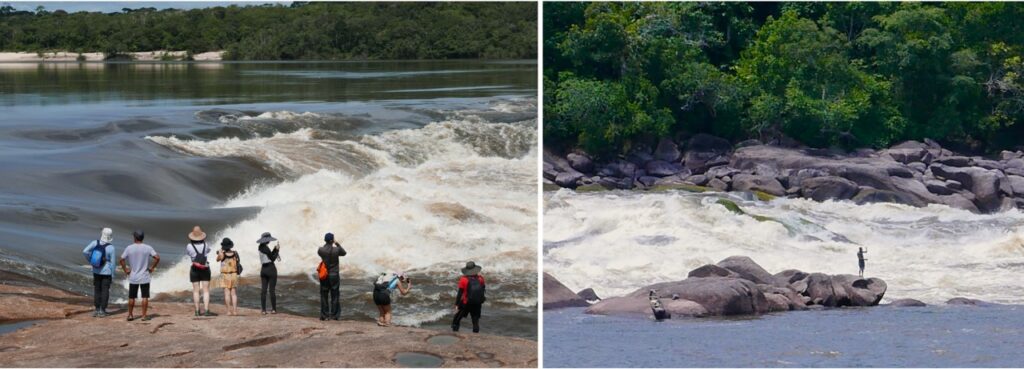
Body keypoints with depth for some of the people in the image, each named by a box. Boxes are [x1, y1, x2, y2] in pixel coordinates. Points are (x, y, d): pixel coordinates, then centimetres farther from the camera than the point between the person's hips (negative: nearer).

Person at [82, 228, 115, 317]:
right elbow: (112, 263, -12)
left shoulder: (95, 243, -8)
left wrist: (90, 261, 2)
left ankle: (97, 310, 15)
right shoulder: (110, 248, -17)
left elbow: (85, 251, -14)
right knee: (105, 291, 5)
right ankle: (102, 311, 7)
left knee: (97, 290, 14)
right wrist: (112, 276, -2)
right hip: (106, 272, -4)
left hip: (96, 271, 4)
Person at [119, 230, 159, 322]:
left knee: (131, 297, 10)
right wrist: (152, 267, -1)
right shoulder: (148, 248, -5)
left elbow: (121, 260, -5)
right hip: (145, 277, -1)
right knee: (145, 297, 5)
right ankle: (144, 315, 4)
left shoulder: (129, 248, -4)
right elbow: (157, 258, -12)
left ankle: (130, 315, 14)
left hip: (133, 277, 1)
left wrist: (125, 270, 5)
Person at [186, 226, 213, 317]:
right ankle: (206, 311, -9)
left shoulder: (189, 246, -8)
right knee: (206, 291, -1)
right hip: (205, 270, 0)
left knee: (196, 291, 5)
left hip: (194, 270, 0)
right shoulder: (205, 245, -5)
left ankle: (197, 311, 3)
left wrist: (191, 242, 25)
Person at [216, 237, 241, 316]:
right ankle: (235, 310, -1)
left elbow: (217, 259, 9)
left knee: (227, 294, 0)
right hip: (234, 275, 2)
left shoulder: (222, 254, -13)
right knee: (234, 294, 6)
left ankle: (229, 311, -4)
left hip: (225, 275, -2)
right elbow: (239, 262, 9)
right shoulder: (235, 253, -7)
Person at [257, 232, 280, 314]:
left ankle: (263, 310, 0)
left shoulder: (261, 247, 9)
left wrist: (275, 249, 11)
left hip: (263, 269, 8)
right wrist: (277, 250, -3)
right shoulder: (266, 248, -16)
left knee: (263, 290, 3)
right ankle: (274, 309, 1)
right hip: (271, 269, -8)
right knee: (272, 290, -2)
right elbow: (273, 259, -10)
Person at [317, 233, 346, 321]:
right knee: (335, 296, 6)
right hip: (334, 276, -1)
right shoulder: (336, 250, -13)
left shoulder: (320, 250, -9)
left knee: (324, 295, 8)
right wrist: (337, 244, 13)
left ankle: (324, 315, 8)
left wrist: (326, 245, 14)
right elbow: (343, 253, 8)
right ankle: (335, 315, 7)